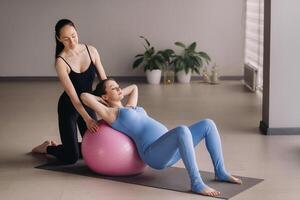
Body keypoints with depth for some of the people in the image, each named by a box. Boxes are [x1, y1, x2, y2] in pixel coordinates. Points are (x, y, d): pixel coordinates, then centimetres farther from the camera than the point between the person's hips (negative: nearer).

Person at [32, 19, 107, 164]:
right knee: (71, 157, -4)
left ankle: (57, 146, 34)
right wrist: (87, 119, -35)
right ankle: (47, 147, 27)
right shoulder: (61, 61, -23)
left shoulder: (91, 50, -10)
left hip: (87, 104, 5)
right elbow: (72, 95, -27)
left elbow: (104, 81, -6)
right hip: (68, 107, -5)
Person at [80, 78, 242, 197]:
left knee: (208, 124, -4)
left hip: (170, 148, 9)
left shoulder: (129, 108, 31)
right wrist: (102, 101, 16)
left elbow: (134, 87, 49)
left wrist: (118, 94, 37)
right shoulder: (110, 113, 6)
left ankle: (220, 172, 0)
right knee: (182, 130, -38)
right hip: (153, 152, -9)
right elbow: (84, 96, -2)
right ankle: (196, 183, -36)